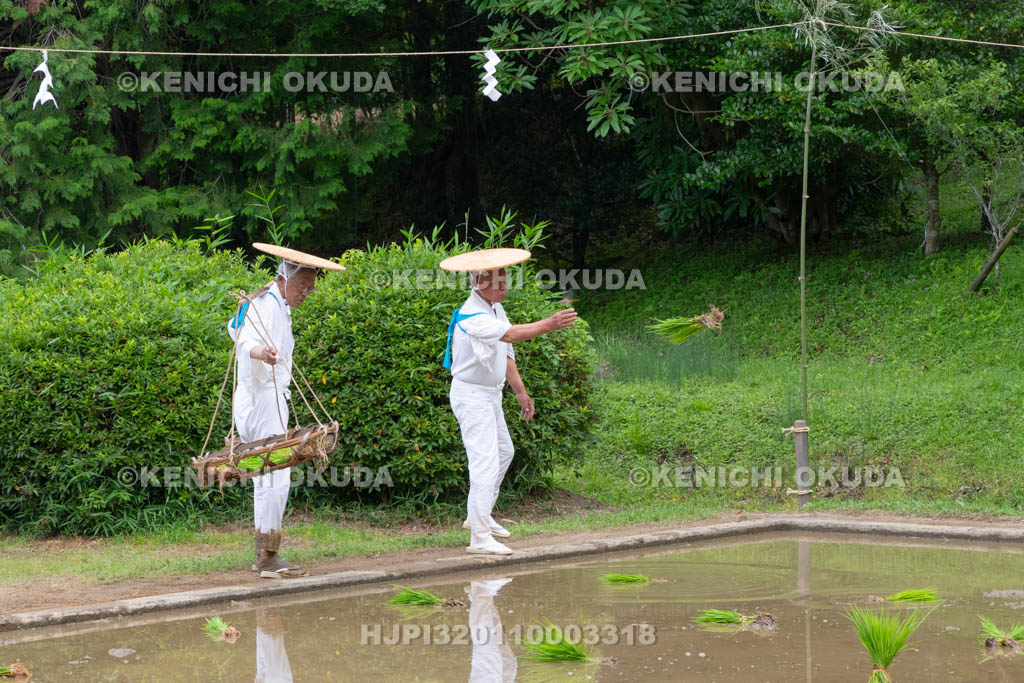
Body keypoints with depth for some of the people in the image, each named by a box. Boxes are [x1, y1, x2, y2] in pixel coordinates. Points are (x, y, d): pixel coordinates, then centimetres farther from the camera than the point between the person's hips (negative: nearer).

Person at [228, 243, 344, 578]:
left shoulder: (273, 303, 15)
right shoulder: (268, 305, -16)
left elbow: (235, 327, 32)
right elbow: (246, 341, -34)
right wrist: (260, 352, -55)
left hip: (260, 398, 11)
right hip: (265, 402, -11)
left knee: (266, 479, 14)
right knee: (276, 478, -14)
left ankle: (263, 555, 19)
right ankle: (269, 557, -15)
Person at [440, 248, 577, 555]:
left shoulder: (496, 308, 6)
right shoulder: (471, 318, -25)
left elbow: (505, 353, 13)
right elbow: (510, 334, -41)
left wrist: (520, 391, 13)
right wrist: (550, 323, -50)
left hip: (491, 394, 10)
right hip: (471, 395, -10)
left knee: (504, 452, 23)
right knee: (485, 462, -15)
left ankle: (481, 516, 36)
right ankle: (479, 537, -14)